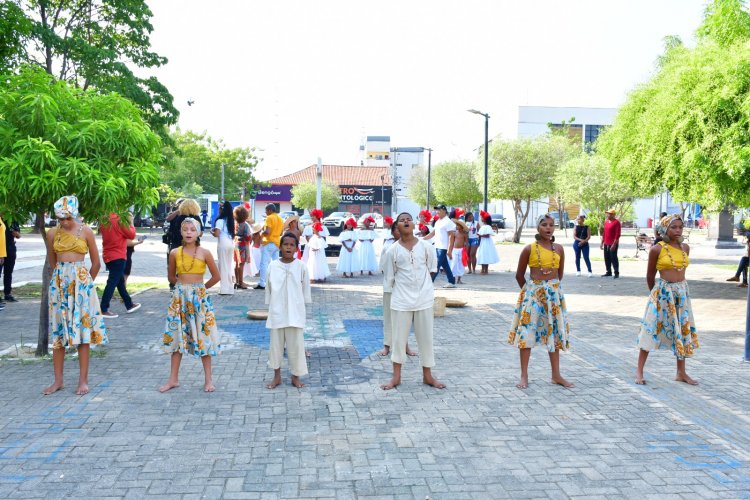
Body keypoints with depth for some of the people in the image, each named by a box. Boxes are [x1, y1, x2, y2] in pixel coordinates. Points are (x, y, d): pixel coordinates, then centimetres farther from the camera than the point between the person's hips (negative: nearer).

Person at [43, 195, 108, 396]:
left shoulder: (85, 231, -2)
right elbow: (52, 262, 17)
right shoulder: (52, 234, 4)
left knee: (82, 329, -1)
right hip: (59, 282, 2)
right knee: (58, 332, 4)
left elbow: (96, 263, 4)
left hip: (81, 281, -2)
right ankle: (58, 380, 13)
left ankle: (83, 381, 5)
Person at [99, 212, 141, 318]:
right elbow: (131, 235, -11)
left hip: (107, 256, 8)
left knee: (120, 281, 17)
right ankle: (104, 310, -7)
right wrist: (131, 223, 2)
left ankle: (129, 305, 29)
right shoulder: (120, 220, -17)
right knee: (112, 282, -6)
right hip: (118, 256, -8)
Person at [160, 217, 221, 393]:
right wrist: (184, 286, 8)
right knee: (176, 336, 6)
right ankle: (173, 379, 16)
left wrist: (200, 287, 5)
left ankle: (208, 379, 11)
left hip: (199, 298, -2)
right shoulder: (175, 253, 0)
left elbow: (216, 276, 1)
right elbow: (172, 277, 14)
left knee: (202, 336, 2)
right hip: (179, 298, 2)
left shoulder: (204, 253, -6)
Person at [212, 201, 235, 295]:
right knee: (229, 265, 13)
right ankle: (230, 288, 15)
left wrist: (212, 231, 4)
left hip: (223, 243, -7)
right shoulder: (231, 220, 12)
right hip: (231, 243, 7)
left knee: (223, 265, -1)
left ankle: (224, 289, -1)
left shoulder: (220, 220, -10)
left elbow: (217, 234, -15)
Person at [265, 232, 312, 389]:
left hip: (295, 312, -1)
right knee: (276, 343, 10)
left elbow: (306, 288, 3)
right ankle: (277, 376, 23)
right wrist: (270, 306, 7)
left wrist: (303, 307, 5)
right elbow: (268, 288, 5)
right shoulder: (272, 266, -2)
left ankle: (295, 376, 18)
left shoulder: (301, 266, -4)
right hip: (277, 312, 1)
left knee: (296, 344, 4)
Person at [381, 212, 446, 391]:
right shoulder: (392, 250, -6)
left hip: (424, 298, 1)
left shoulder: (425, 246, -3)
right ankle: (396, 376, 18)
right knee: (398, 337, 6)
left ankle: (427, 375, 21)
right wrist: (401, 289, 7)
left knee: (426, 337, 8)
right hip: (401, 300, -1)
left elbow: (432, 268, 11)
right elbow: (389, 277, 2)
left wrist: (421, 284, 9)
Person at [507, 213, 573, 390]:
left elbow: (560, 273, 15)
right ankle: (524, 376, 7)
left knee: (554, 332, 10)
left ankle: (556, 375, 20)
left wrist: (552, 287, 13)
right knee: (527, 332, -2)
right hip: (533, 293, -4)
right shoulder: (529, 249, -6)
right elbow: (519, 275, 2)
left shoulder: (559, 249, 4)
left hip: (554, 293, 4)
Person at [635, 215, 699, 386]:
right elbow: (650, 276, 1)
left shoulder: (685, 248, 5)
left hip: (682, 292, 5)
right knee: (652, 330, -2)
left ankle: (681, 373, 20)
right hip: (662, 293, -5)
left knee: (683, 331, 9)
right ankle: (639, 370, 7)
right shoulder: (657, 249, -9)